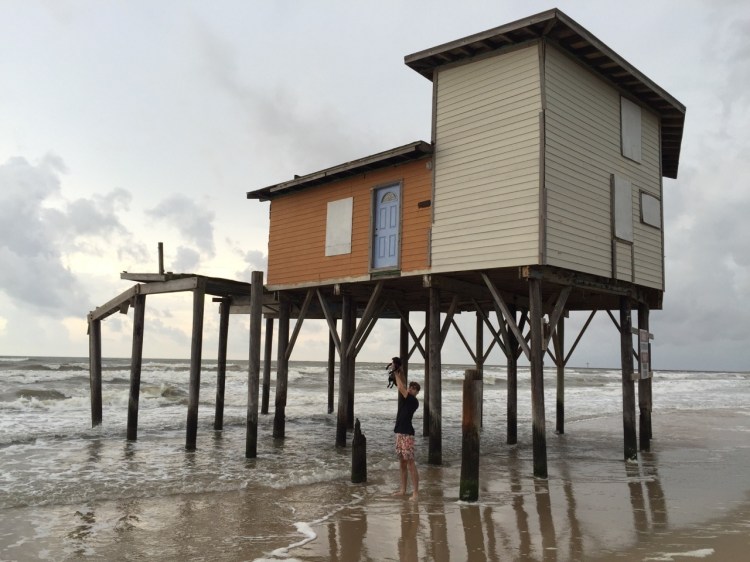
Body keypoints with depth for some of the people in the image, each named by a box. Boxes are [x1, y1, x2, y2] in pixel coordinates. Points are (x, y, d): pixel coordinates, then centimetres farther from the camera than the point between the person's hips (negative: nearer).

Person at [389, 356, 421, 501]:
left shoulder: (414, 401, -12)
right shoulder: (407, 398, 11)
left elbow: (401, 388, -18)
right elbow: (403, 386, 14)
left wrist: (396, 373, -11)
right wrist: (399, 371, 2)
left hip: (407, 434, -9)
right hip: (400, 433, 9)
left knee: (410, 463, -8)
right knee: (402, 462, 13)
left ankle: (416, 492, -4)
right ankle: (403, 490, 21)